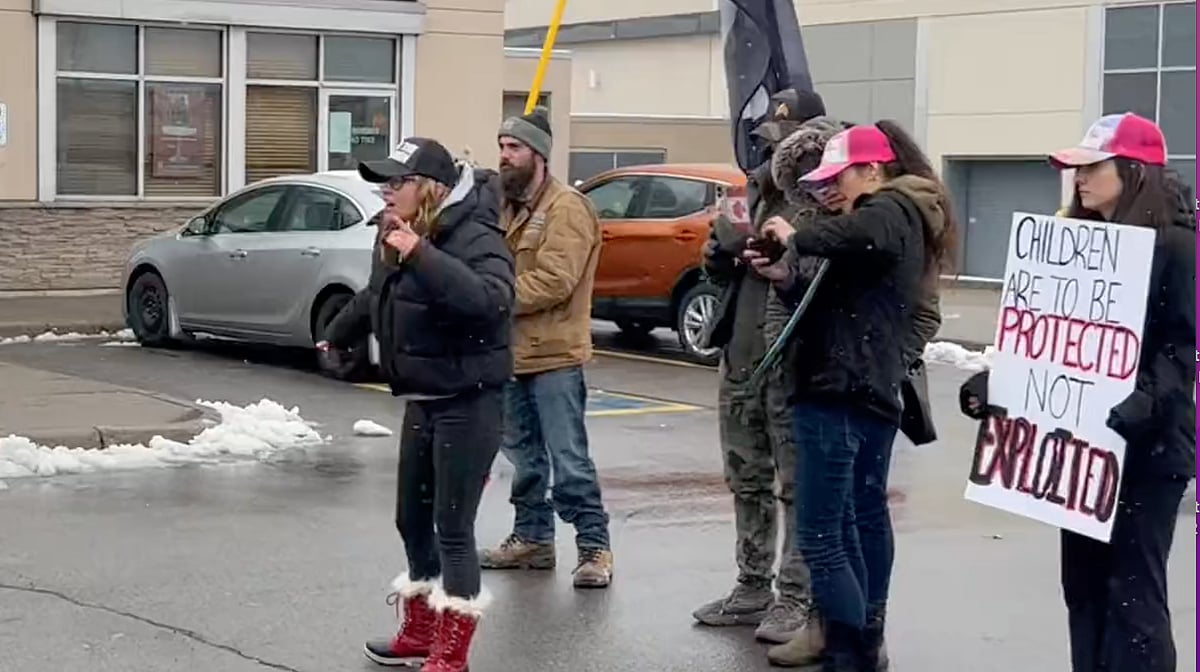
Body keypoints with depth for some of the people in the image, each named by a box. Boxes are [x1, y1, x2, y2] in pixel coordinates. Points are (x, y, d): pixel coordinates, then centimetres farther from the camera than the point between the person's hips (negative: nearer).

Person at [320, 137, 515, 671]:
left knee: (452, 528, -4)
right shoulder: (396, 238, 6)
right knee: (412, 519, 17)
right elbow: (375, 298, 27)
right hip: (421, 402, 9)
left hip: (467, 404, -9)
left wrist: (422, 257, -44)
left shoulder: (473, 237, -20)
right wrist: (337, 336, 44)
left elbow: (492, 300, -40)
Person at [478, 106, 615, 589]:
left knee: (568, 458, -7)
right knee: (524, 455, 16)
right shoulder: (507, 207, 16)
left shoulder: (566, 208, -12)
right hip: (512, 352, 9)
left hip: (553, 355, -8)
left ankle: (594, 547, -1)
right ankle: (532, 537, 26)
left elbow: (553, 280, -21)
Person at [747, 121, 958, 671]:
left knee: (820, 535, -12)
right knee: (865, 517, 19)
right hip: (874, 393, 12)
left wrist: (797, 238, -20)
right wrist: (787, 280, 5)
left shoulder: (890, 210, -8)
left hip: (838, 394, -12)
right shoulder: (903, 219, 21)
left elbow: (859, 235, -36)